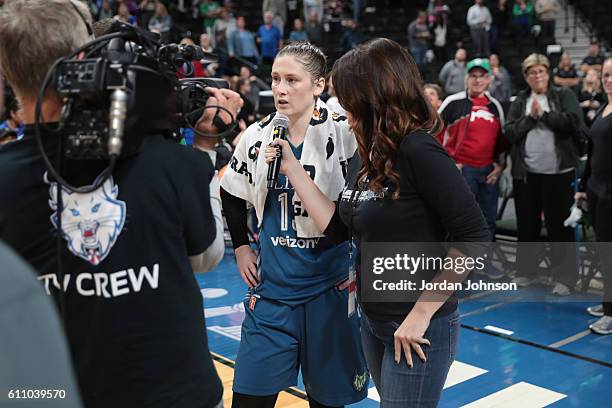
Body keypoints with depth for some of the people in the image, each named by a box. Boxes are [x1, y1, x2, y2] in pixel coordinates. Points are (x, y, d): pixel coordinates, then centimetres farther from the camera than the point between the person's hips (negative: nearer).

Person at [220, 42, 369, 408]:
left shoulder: (344, 134, -13)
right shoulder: (257, 136, 1)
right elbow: (232, 195, 18)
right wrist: (241, 247, 11)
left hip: (330, 291, -3)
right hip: (271, 290, 3)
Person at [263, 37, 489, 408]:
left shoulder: (419, 152, -21)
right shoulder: (365, 156, 4)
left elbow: (474, 238, -23)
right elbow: (337, 227, 7)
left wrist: (421, 313, -22)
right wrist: (293, 169, 3)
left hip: (418, 329, -8)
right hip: (372, 320, 8)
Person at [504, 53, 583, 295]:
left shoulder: (564, 96, 3)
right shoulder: (520, 101, 10)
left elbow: (574, 122, -14)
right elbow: (509, 133, 0)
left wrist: (543, 114, -11)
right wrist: (530, 117, -11)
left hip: (559, 173, -3)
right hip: (526, 173, 3)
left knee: (559, 227, 1)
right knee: (527, 226, 12)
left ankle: (564, 277, 10)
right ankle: (526, 271, 27)